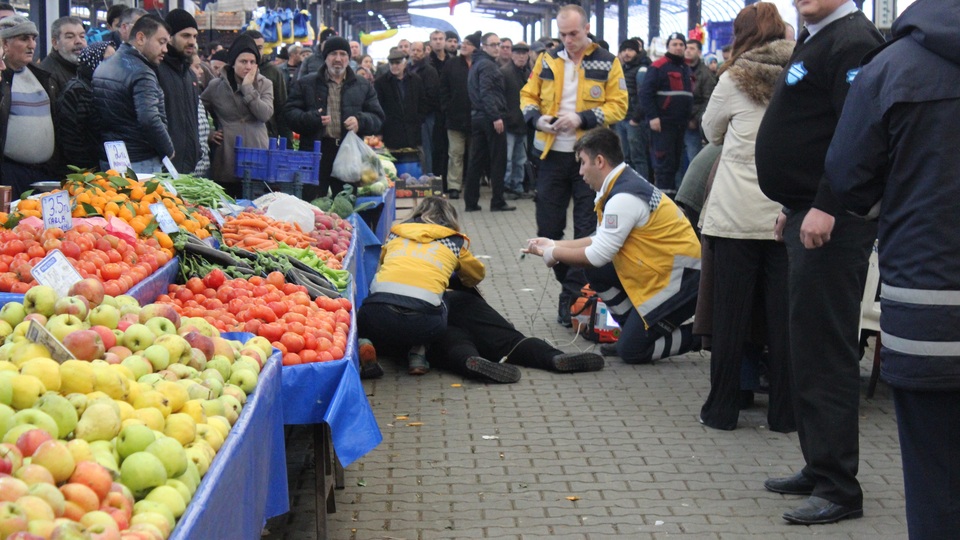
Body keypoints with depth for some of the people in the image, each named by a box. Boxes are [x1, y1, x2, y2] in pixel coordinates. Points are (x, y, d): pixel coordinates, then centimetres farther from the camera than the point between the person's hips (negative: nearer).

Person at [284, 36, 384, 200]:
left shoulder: (363, 86, 14)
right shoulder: (306, 84, 9)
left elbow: (377, 118, 12)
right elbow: (289, 113, 5)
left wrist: (360, 121, -10)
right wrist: (311, 119, -13)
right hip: (315, 152, -2)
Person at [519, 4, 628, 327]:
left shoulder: (608, 64, -1)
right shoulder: (547, 61, 8)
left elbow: (618, 106, -5)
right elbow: (528, 96, 11)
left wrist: (582, 118, -19)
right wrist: (537, 118, -10)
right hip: (552, 155, 3)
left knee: (586, 230, 0)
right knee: (548, 228, 7)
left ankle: (572, 297, 6)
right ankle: (571, 283, 26)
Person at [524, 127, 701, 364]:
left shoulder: (624, 198, -23)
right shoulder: (625, 183, 7)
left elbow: (598, 255, -20)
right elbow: (603, 240, 15)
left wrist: (554, 253, -6)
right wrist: (555, 244, 13)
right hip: (659, 267, 10)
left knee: (631, 351, -8)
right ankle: (636, 330, 13)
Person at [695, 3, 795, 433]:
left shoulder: (735, 81, -2)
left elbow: (711, 132, 12)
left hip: (738, 216, -2)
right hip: (789, 217, 2)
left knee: (731, 317, 5)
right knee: (783, 317, 7)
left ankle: (721, 410, 11)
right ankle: (784, 413, 12)